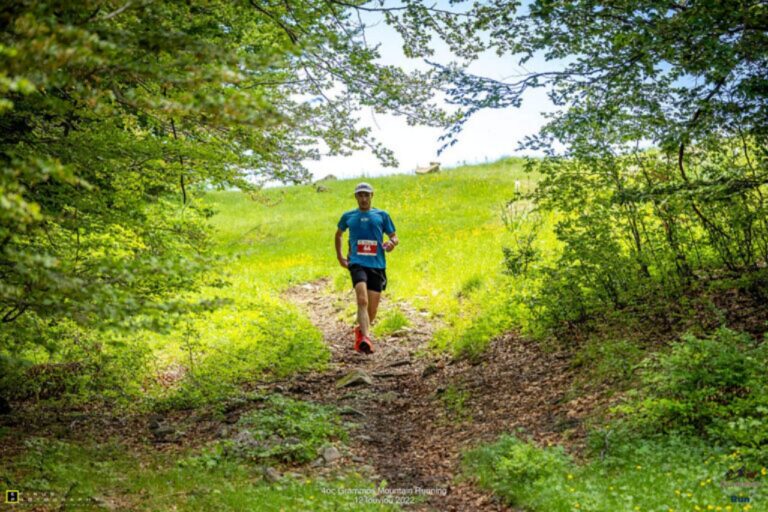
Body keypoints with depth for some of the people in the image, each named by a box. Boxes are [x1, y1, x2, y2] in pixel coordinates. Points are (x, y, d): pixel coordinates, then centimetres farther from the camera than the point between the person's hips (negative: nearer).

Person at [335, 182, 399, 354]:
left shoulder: (382, 215, 10)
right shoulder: (348, 216, 12)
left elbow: (394, 237, 15)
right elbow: (338, 234, 29)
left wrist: (392, 243, -9)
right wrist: (339, 257, 20)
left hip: (377, 264, 2)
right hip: (357, 263, -2)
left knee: (372, 308, 6)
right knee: (362, 300, -24)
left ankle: (360, 330, 34)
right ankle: (366, 338, -34)